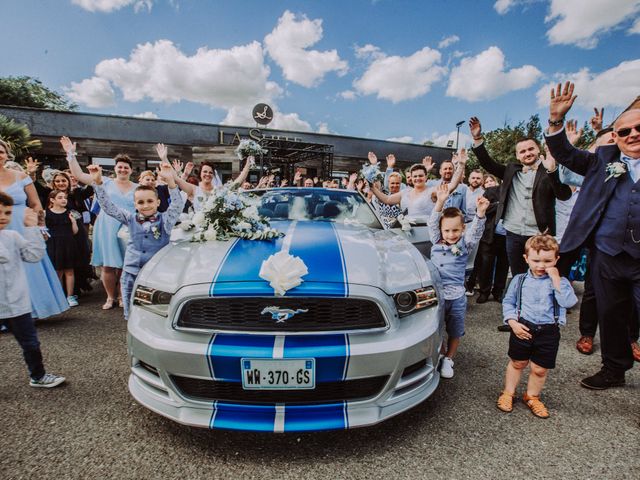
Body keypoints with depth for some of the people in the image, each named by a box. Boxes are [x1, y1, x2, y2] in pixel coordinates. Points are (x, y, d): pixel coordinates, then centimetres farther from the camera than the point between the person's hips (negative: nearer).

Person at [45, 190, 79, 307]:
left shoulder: (69, 213, 4)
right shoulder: (46, 213, 0)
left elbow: (75, 232, 4)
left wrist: (73, 221, -8)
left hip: (68, 244, 1)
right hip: (53, 244, -1)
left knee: (69, 270, 5)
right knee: (57, 271, 5)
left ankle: (70, 296, 13)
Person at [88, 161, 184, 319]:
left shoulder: (165, 220, -3)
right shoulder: (131, 219, 6)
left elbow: (178, 205, -16)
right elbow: (108, 207, 6)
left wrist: (170, 181, -29)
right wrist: (98, 182, -4)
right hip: (131, 275, 3)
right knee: (131, 316, 11)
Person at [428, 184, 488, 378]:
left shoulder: (465, 244, -3)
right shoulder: (437, 241, 1)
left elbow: (476, 230, -18)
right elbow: (433, 223, -10)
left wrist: (480, 212, -36)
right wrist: (440, 203, -23)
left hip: (456, 296, -1)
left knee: (455, 331, 13)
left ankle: (448, 359, 34)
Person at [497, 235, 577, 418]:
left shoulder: (560, 282, -4)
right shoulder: (519, 280, -3)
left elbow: (568, 302, -21)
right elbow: (508, 302, 4)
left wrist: (556, 279, -23)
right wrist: (513, 323, -8)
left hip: (548, 332, 0)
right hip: (523, 329, 0)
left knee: (540, 369, 12)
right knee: (517, 363, 15)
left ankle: (532, 397, 36)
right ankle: (508, 393, 33)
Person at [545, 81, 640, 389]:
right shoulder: (604, 159, 7)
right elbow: (566, 155, 3)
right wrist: (556, 121, -11)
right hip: (607, 256, 2)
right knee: (611, 316, 15)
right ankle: (614, 370, 32)